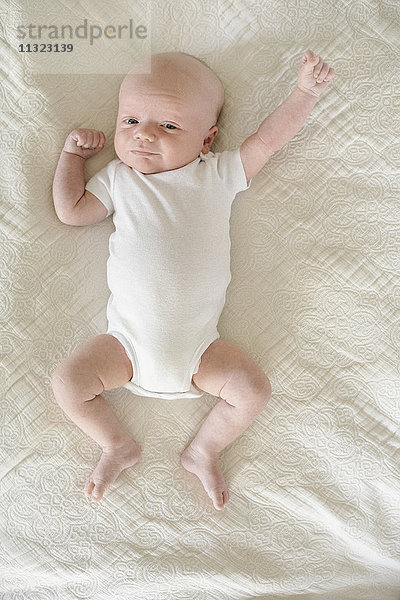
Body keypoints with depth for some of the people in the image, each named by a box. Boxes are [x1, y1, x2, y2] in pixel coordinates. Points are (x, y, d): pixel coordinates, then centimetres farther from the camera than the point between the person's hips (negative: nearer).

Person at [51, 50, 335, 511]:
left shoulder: (218, 174, 4)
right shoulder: (118, 178, 8)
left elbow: (269, 138, 7)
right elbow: (70, 210, 8)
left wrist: (305, 90, 7)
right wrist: (73, 153, 10)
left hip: (198, 346, 0)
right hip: (127, 340, 1)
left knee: (254, 390, -12)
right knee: (67, 382, -10)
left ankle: (204, 450, 15)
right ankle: (118, 445, 16)